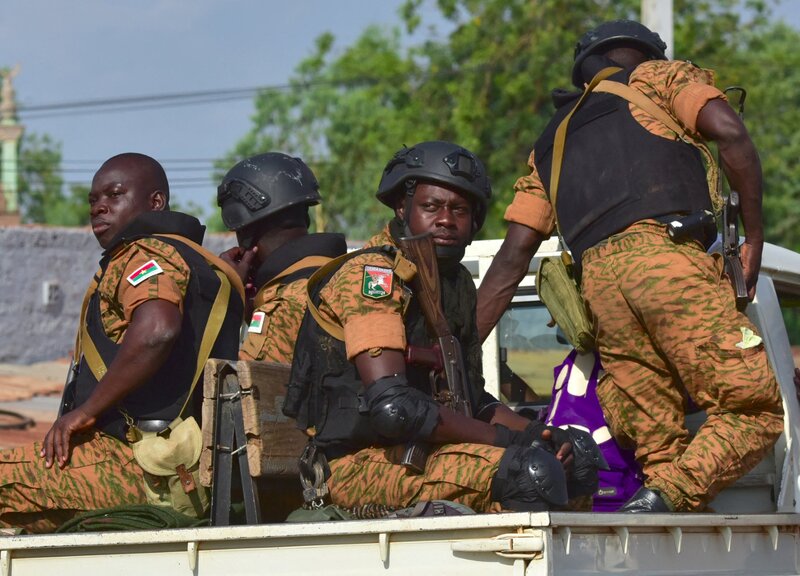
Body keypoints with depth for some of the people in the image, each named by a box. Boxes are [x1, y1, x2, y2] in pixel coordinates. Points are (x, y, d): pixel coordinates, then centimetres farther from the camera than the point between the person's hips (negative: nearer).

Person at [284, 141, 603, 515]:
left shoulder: (457, 284, 17)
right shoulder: (371, 273, -12)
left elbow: (472, 399, 20)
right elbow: (391, 406, -22)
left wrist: (537, 433, 0)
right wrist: (504, 438, -17)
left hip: (416, 453, 10)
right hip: (360, 465, -10)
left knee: (578, 470, 11)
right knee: (532, 473, -27)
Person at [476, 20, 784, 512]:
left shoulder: (553, 140, 35)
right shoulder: (659, 76, 23)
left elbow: (512, 258, 26)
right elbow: (730, 133, 2)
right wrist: (754, 234, 9)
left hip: (598, 279, 5)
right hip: (670, 255, -5)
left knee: (657, 446, 4)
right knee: (756, 407, -7)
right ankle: (667, 498, -27)